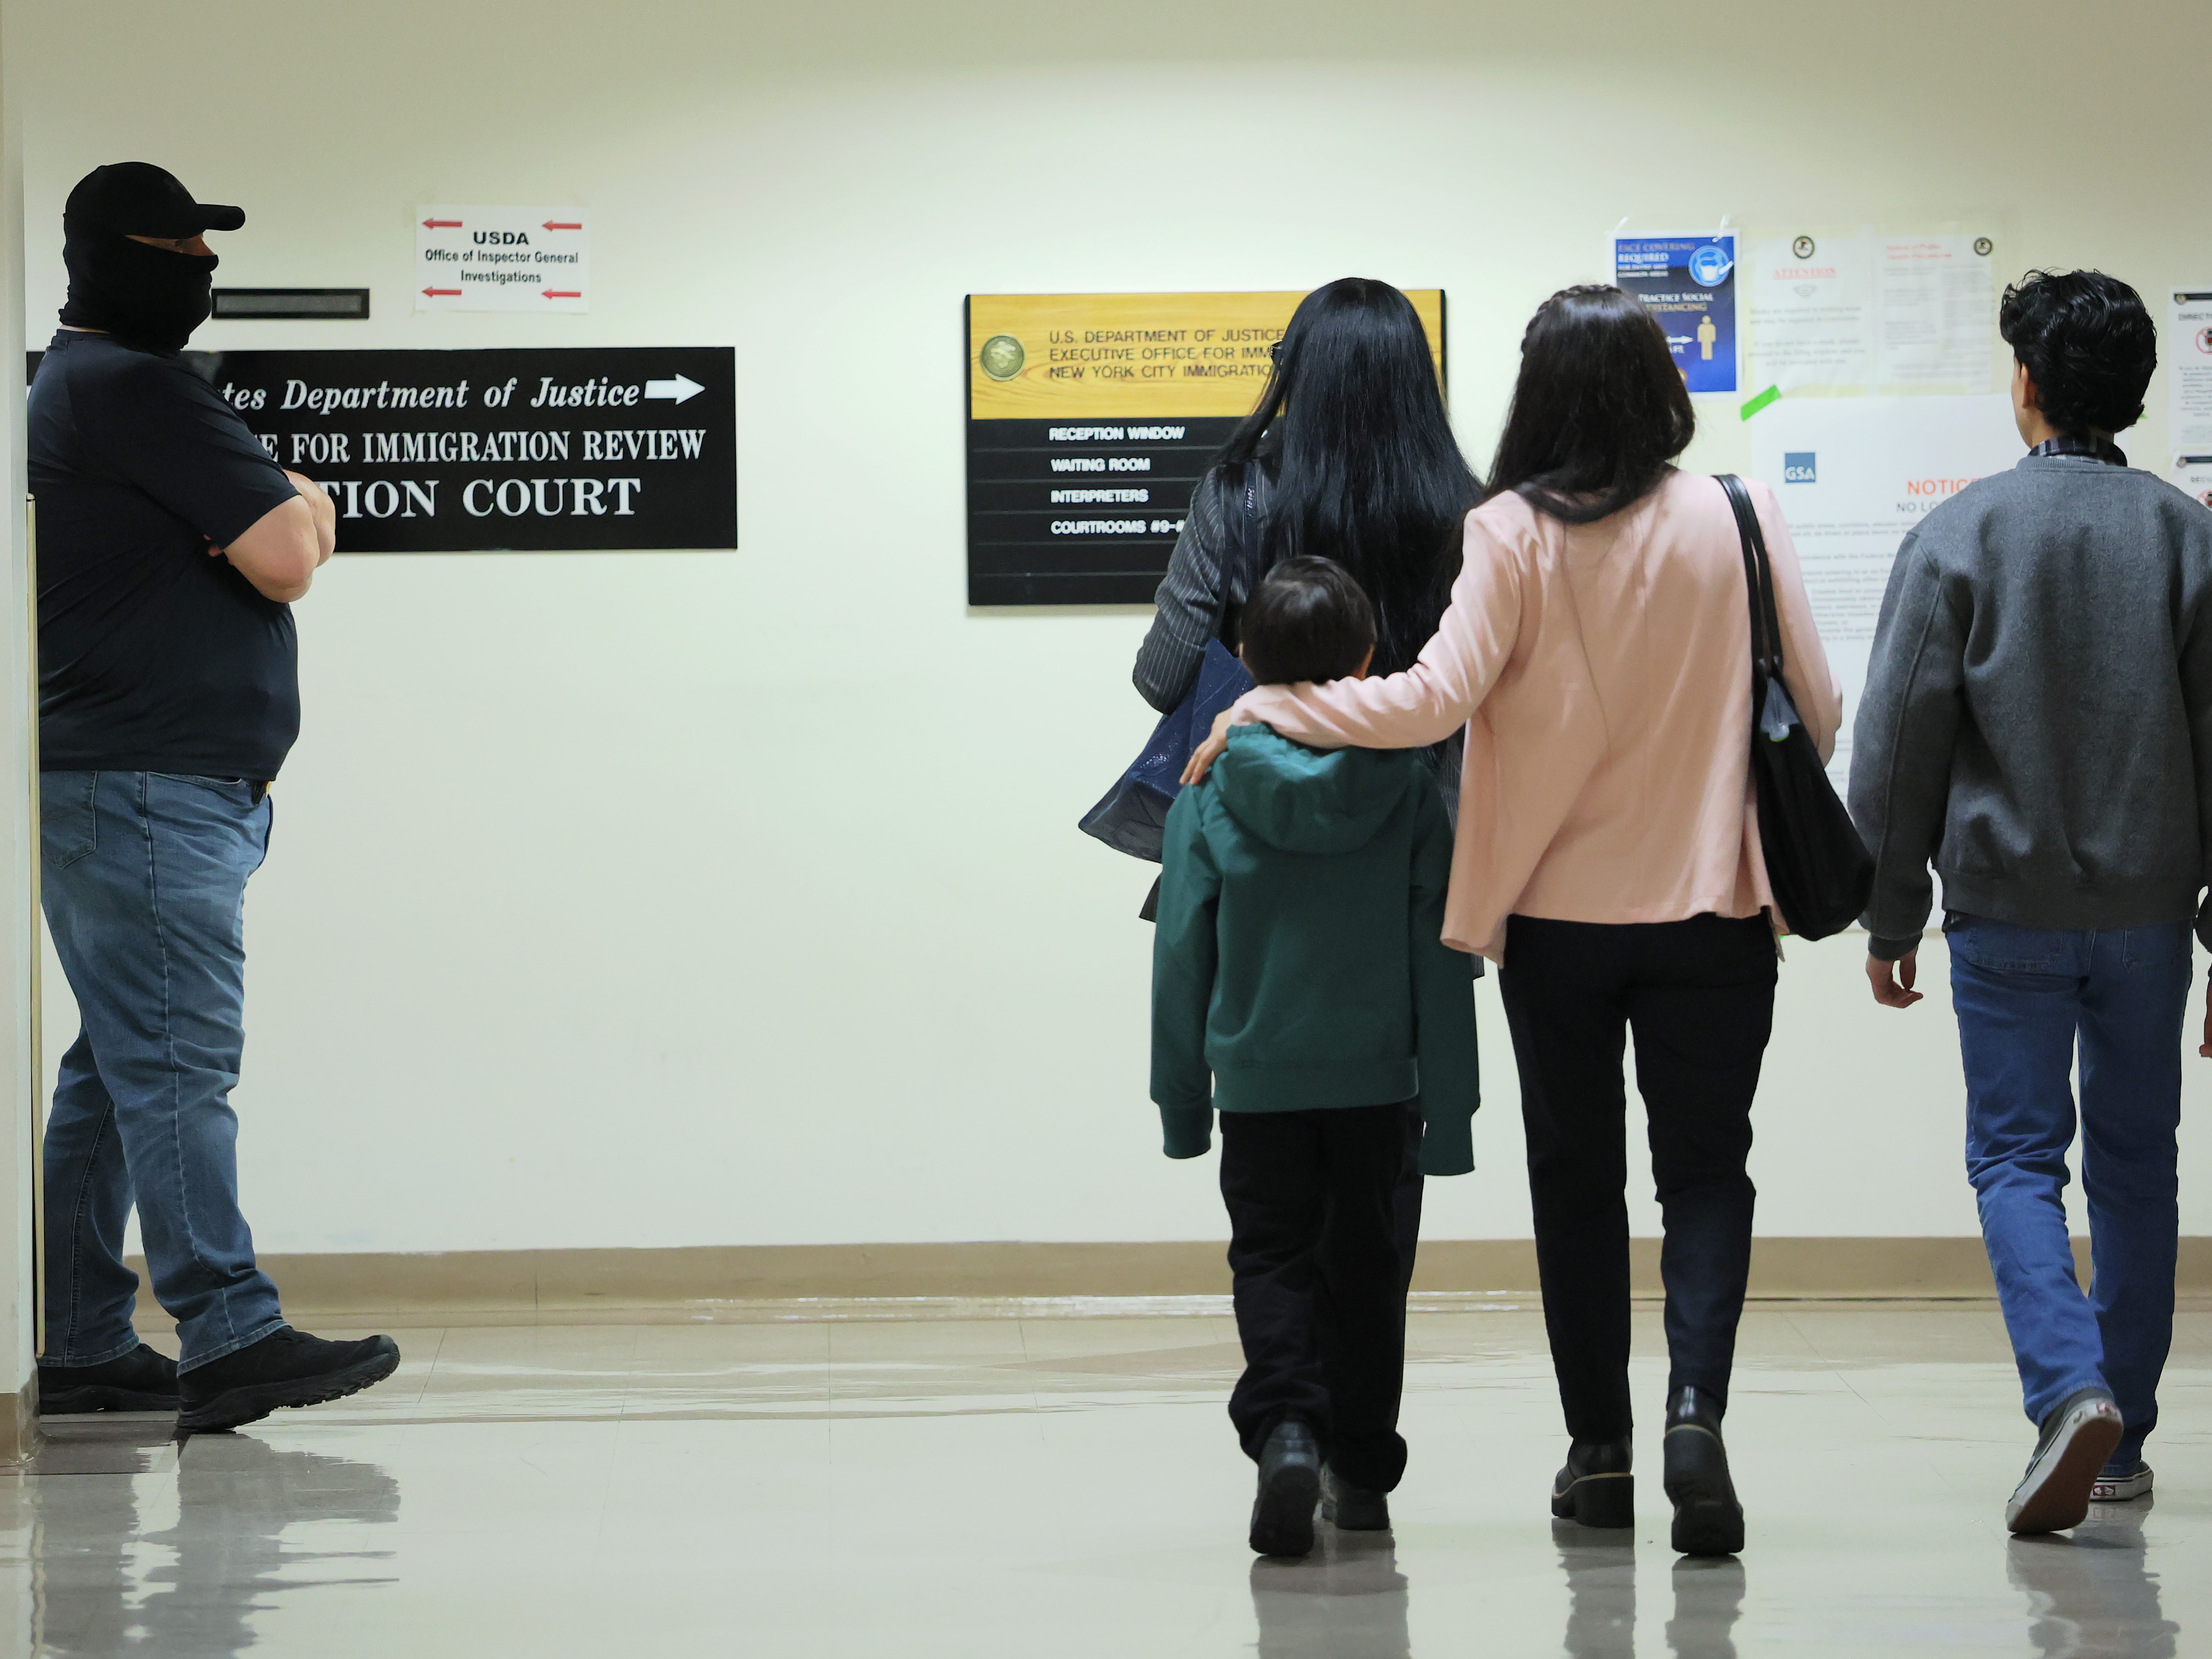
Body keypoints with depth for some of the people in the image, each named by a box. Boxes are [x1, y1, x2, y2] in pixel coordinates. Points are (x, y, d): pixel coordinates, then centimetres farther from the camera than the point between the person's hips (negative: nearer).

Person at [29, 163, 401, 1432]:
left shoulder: (77, 387, 22)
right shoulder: (135, 390, -12)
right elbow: (287, 557, -16)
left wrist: (284, 515, 1)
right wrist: (293, 513, 7)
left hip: (116, 787, 11)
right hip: (150, 789, -11)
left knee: (118, 1071, 10)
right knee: (177, 1066, -14)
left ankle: (84, 1349, 13)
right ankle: (231, 1338, -18)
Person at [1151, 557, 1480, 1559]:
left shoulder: (1209, 793, -6)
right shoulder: (1408, 792, -5)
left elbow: (1183, 959, -2)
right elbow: (1440, 959, -3)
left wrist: (1181, 1100, 8)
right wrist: (1448, 1105, 2)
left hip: (1258, 1077, -1)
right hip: (1376, 1074, 1)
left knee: (1271, 1256, 6)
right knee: (1365, 1262, 14)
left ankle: (1285, 1426, -20)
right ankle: (1361, 1471, 20)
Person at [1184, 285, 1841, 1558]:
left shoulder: (1515, 534, -11)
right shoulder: (1739, 520, -7)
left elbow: (1437, 699, -19)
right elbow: (1815, 709, -2)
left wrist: (1264, 711, -7)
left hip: (1558, 915, 0)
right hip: (1711, 911, 0)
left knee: (1578, 1179, 13)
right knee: (1706, 1168, 6)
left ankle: (1601, 1452, 17)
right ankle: (1697, 1405, -17)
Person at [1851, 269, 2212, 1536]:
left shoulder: (1962, 536, -4)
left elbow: (1899, 744, -3)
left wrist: (1891, 919, 4)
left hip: (2008, 908, -2)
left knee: (2018, 1157, 1)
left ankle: (2071, 1393, -21)